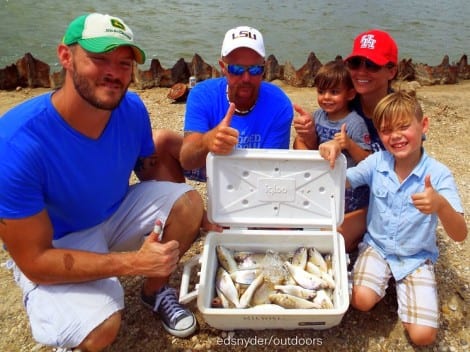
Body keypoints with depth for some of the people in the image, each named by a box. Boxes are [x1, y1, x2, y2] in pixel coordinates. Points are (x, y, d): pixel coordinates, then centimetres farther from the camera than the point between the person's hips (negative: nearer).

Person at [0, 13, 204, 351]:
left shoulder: (132, 109, -16)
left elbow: (153, 172, 2)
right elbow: (33, 261, -26)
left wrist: (195, 217, -13)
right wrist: (134, 262, -33)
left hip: (117, 215, 5)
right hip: (53, 247, -5)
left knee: (189, 202, -19)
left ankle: (155, 289, 6)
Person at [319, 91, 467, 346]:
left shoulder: (438, 174, -18)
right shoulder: (377, 162, -10)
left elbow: (459, 235, -23)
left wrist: (441, 204, -46)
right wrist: (331, 156, -27)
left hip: (417, 258, -1)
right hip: (376, 247, 1)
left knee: (422, 335, -12)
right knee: (361, 300, -25)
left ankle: (401, 286, 15)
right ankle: (386, 279, 8)